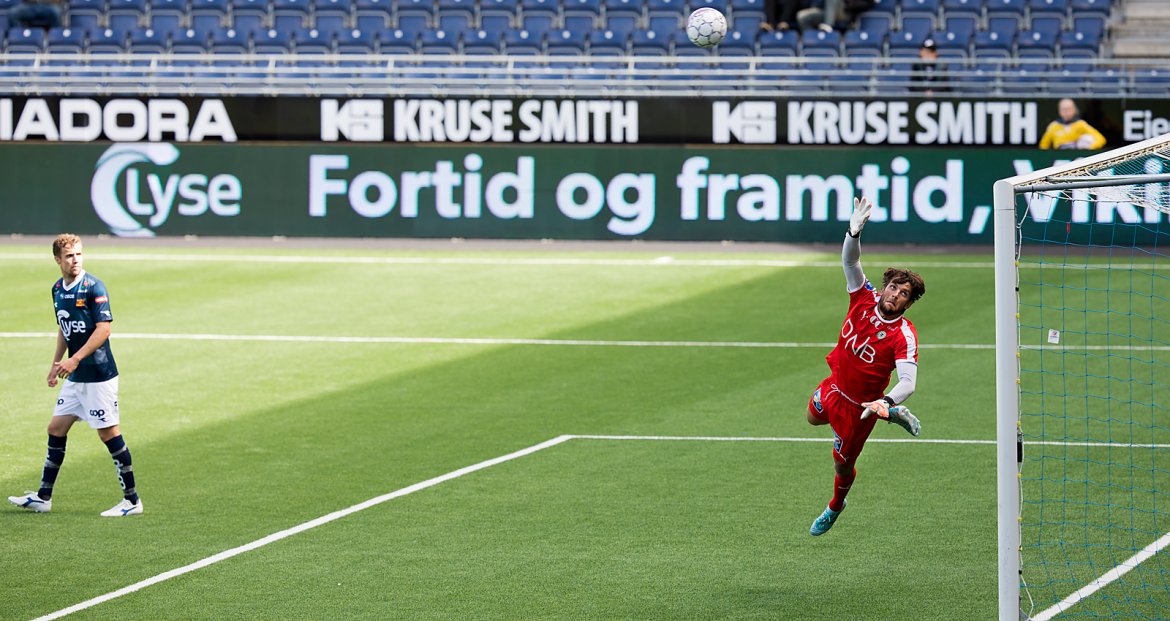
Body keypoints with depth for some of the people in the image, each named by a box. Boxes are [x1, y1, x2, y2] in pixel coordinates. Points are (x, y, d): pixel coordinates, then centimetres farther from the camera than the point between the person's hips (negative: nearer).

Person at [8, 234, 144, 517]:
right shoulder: (58, 290, 10)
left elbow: (103, 328, -19)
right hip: (75, 377, 8)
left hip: (99, 374, -8)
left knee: (108, 433, -5)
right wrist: (56, 364, 18)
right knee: (56, 428, 10)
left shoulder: (93, 286, -14)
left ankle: (132, 500, 3)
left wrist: (75, 359, -22)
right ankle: (43, 497, 18)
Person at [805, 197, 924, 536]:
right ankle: (893, 415, 40)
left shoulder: (904, 336, -29)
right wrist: (854, 231, -44)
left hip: (859, 404, -6)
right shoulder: (864, 298, -16)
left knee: (842, 464, 10)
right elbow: (850, 260, -24)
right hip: (833, 386, 7)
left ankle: (835, 508, 46)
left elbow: (908, 382, -37)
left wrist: (885, 402, -56)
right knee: (813, 417, 37)